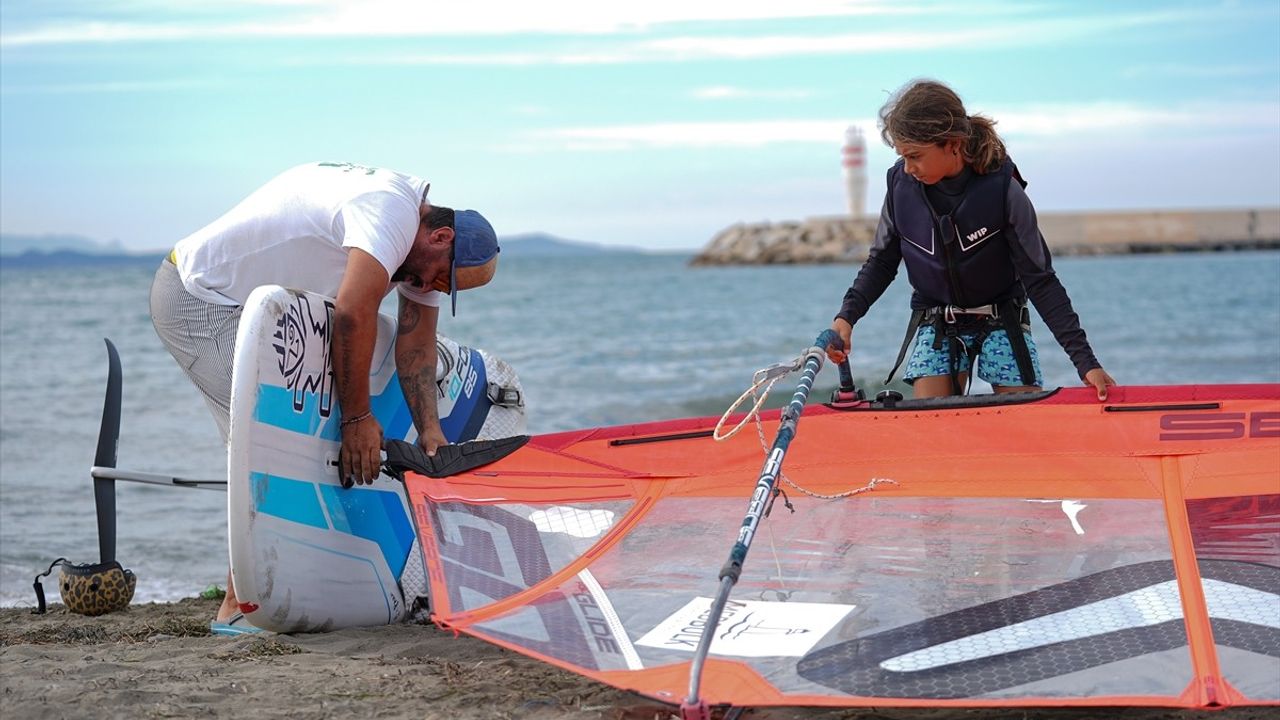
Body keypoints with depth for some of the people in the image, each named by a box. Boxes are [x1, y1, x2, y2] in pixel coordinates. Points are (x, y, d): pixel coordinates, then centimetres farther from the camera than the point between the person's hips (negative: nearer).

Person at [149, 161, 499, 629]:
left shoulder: (426, 246, 5)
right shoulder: (391, 208, -26)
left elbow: (416, 340, 4)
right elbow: (353, 312, -34)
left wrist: (430, 430, -7)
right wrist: (358, 416, -24)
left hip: (241, 306, 10)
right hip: (195, 296, -10)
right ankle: (238, 607, -12)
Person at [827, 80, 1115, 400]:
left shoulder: (1001, 189, -20)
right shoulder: (901, 184, -13)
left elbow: (1040, 280, -16)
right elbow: (882, 262, 3)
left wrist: (1084, 360, -20)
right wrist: (847, 317, -13)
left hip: (1001, 322, -2)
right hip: (935, 325, 2)